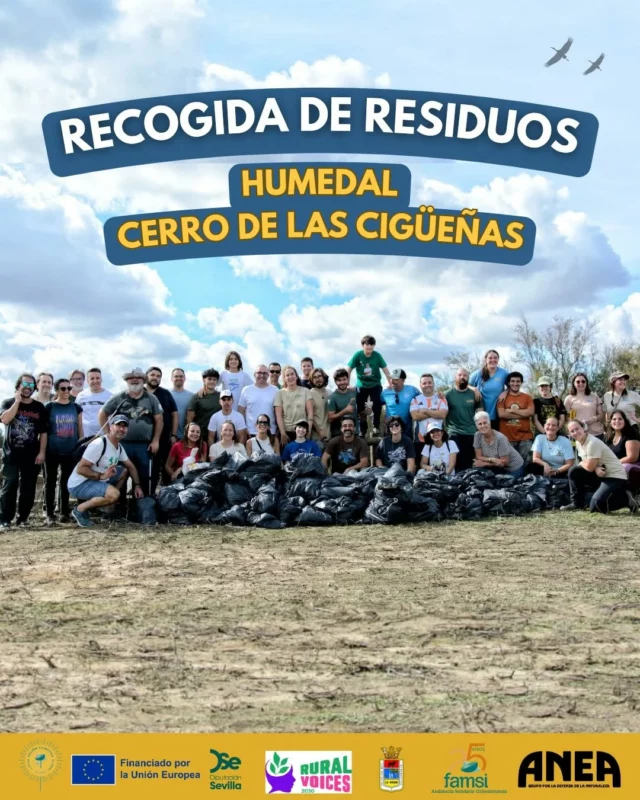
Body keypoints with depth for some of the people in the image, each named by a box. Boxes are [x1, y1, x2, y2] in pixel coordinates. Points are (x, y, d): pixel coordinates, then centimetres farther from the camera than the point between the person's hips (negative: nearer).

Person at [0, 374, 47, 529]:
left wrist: (42, 452, -3)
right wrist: (17, 401, -14)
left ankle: (23, 518, 12)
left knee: (28, 488, 4)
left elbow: (43, 432, 6)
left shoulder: (39, 407, 8)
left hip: (32, 455, 2)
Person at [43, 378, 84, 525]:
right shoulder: (49, 407, 0)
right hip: (52, 451, -2)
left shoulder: (76, 407, 8)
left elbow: (80, 429, 12)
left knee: (66, 482, 8)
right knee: (50, 481, 2)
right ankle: (49, 514, 5)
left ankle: (64, 512, 16)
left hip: (70, 452, 2)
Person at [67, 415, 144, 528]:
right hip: (79, 485, -10)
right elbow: (80, 469, -25)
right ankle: (80, 510, -10)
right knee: (114, 494, -30)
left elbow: (131, 466, 18)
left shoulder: (119, 447, 7)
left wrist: (137, 485, 8)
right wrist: (101, 476, -30)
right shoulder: (99, 444, -22)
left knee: (124, 471, 10)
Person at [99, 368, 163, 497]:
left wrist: (155, 440, -1)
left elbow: (158, 420, 5)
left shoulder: (151, 399, 4)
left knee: (145, 477, 6)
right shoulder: (118, 398, 1)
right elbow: (102, 414, 7)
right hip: (122, 444, -1)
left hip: (145, 445, 1)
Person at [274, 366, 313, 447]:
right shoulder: (280, 393, 4)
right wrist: (282, 433, -8)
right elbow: (278, 415, -1)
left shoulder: (305, 391, 4)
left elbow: (310, 412, 0)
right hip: (286, 432, 0)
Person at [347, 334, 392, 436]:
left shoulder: (377, 355, -12)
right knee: (361, 409, 6)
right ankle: (362, 431, 21)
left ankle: (376, 427, 8)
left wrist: (391, 384, -12)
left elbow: (385, 369, -8)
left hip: (375, 385, 0)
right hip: (361, 386, 0)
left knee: (377, 407, -11)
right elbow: (348, 370, -12)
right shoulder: (357, 355, -15)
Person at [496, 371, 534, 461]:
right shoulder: (503, 397, 7)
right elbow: (501, 414, -8)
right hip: (507, 437, -1)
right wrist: (523, 414, -5)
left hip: (525, 438, 1)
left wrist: (512, 410, -5)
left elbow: (530, 412, -5)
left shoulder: (527, 397, 11)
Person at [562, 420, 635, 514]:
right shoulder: (578, 443, 5)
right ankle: (577, 503, 8)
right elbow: (586, 463, 7)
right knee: (574, 471, -3)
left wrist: (581, 463, 0)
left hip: (615, 477, -9)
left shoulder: (593, 443, -24)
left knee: (595, 506, -23)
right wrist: (595, 468, -15)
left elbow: (589, 467, -22)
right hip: (599, 475, 9)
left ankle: (625, 499, 0)